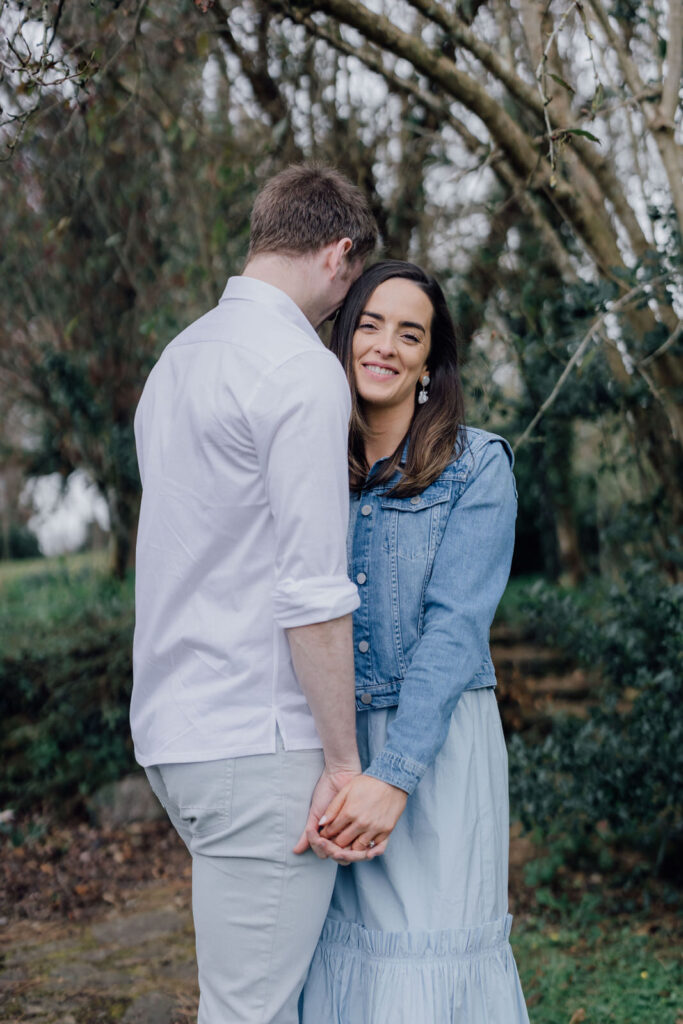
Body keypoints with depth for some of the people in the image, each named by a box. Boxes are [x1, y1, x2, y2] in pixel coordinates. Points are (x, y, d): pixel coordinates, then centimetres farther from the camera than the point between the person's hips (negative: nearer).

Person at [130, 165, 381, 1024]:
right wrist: (344, 762, -12)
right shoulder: (304, 372, -13)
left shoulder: (175, 360, 16)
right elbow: (311, 590, -19)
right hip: (257, 742, -9)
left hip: (172, 727, 9)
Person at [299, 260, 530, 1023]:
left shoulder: (477, 467, -4)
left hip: (437, 741, -3)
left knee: (431, 956, -3)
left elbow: (455, 629, -12)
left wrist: (393, 776, -22)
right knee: (336, 949, 5)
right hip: (330, 739, 3)